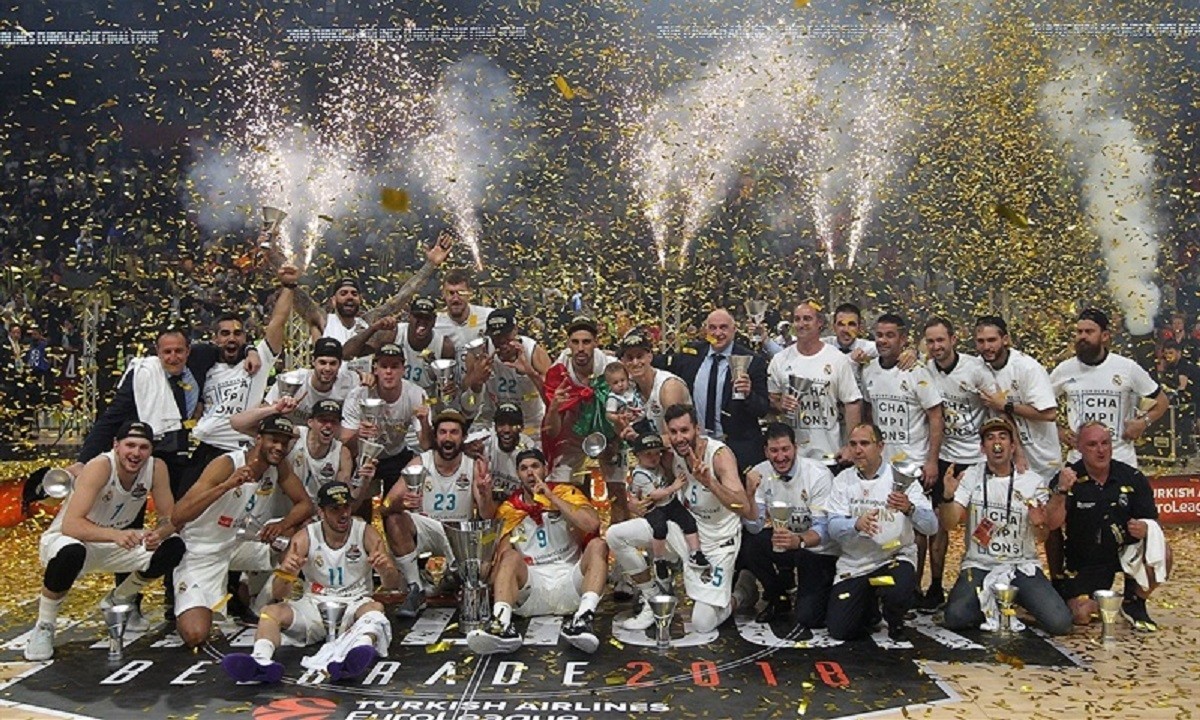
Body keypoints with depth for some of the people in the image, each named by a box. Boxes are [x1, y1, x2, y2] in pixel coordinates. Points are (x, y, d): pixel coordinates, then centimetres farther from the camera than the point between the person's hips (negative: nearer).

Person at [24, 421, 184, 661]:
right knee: (70, 554, -40)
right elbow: (70, 525, -38)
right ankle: (43, 627, -10)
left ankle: (118, 601, 16)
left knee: (173, 547, -13)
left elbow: (170, 518, -9)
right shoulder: (99, 467, -29)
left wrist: (160, 533, -33)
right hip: (66, 539, -5)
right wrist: (115, 535, -53)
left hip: (113, 542, 5)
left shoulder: (156, 468, -14)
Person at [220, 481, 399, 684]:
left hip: (354, 604, -2)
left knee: (376, 608, -34)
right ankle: (261, 660, -51)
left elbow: (392, 584, -6)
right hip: (314, 604, 2)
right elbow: (277, 595, -8)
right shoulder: (305, 537, -3)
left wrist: (387, 571, -31)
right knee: (271, 611, -22)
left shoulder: (365, 532, -3)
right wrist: (285, 573, -31)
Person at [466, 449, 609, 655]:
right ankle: (502, 624, -46)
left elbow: (592, 524, -15)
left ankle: (583, 618, -40)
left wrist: (551, 497, -12)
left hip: (569, 582, 0)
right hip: (532, 587, 1)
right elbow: (499, 559, 2)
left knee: (597, 545, -21)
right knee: (511, 556, -23)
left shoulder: (565, 494, 5)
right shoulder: (508, 510, 10)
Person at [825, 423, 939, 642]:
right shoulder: (843, 480, 1)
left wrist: (909, 509, -34)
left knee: (898, 593, -35)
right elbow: (834, 528, -10)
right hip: (853, 564, 2)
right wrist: (857, 524, -32)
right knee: (839, 630, -7)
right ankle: (870, 606, 27)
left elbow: (931, 527, -13)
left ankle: (895, 622, 3)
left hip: (895, 557, -2)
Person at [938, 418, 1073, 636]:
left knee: (1059, 622, -20)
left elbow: (1041, 538, 1)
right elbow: (949, 524, -8)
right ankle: (991, 606, 9)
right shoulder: (970, 476, -1)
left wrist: (1039, 525, -23)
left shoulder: (1034, 482, 1)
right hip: (979, 566, -1)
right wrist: (948, 496, -29)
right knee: (956, 617, -25)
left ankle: (1016, 603, 12)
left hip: (1022, 566, 1)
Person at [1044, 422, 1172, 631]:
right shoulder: (1066, 479, -12)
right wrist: (1061, 491, -39)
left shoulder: (1132, 477, -5)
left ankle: (1134, 603, 0)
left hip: (1127, 551, 2)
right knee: (1081, 616, -15)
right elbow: (1052, 524, -23)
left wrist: (1144, 527, -27)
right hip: (1085, 562, -2)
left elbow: (1152, 519, -2)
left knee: (1161, 554, -28)